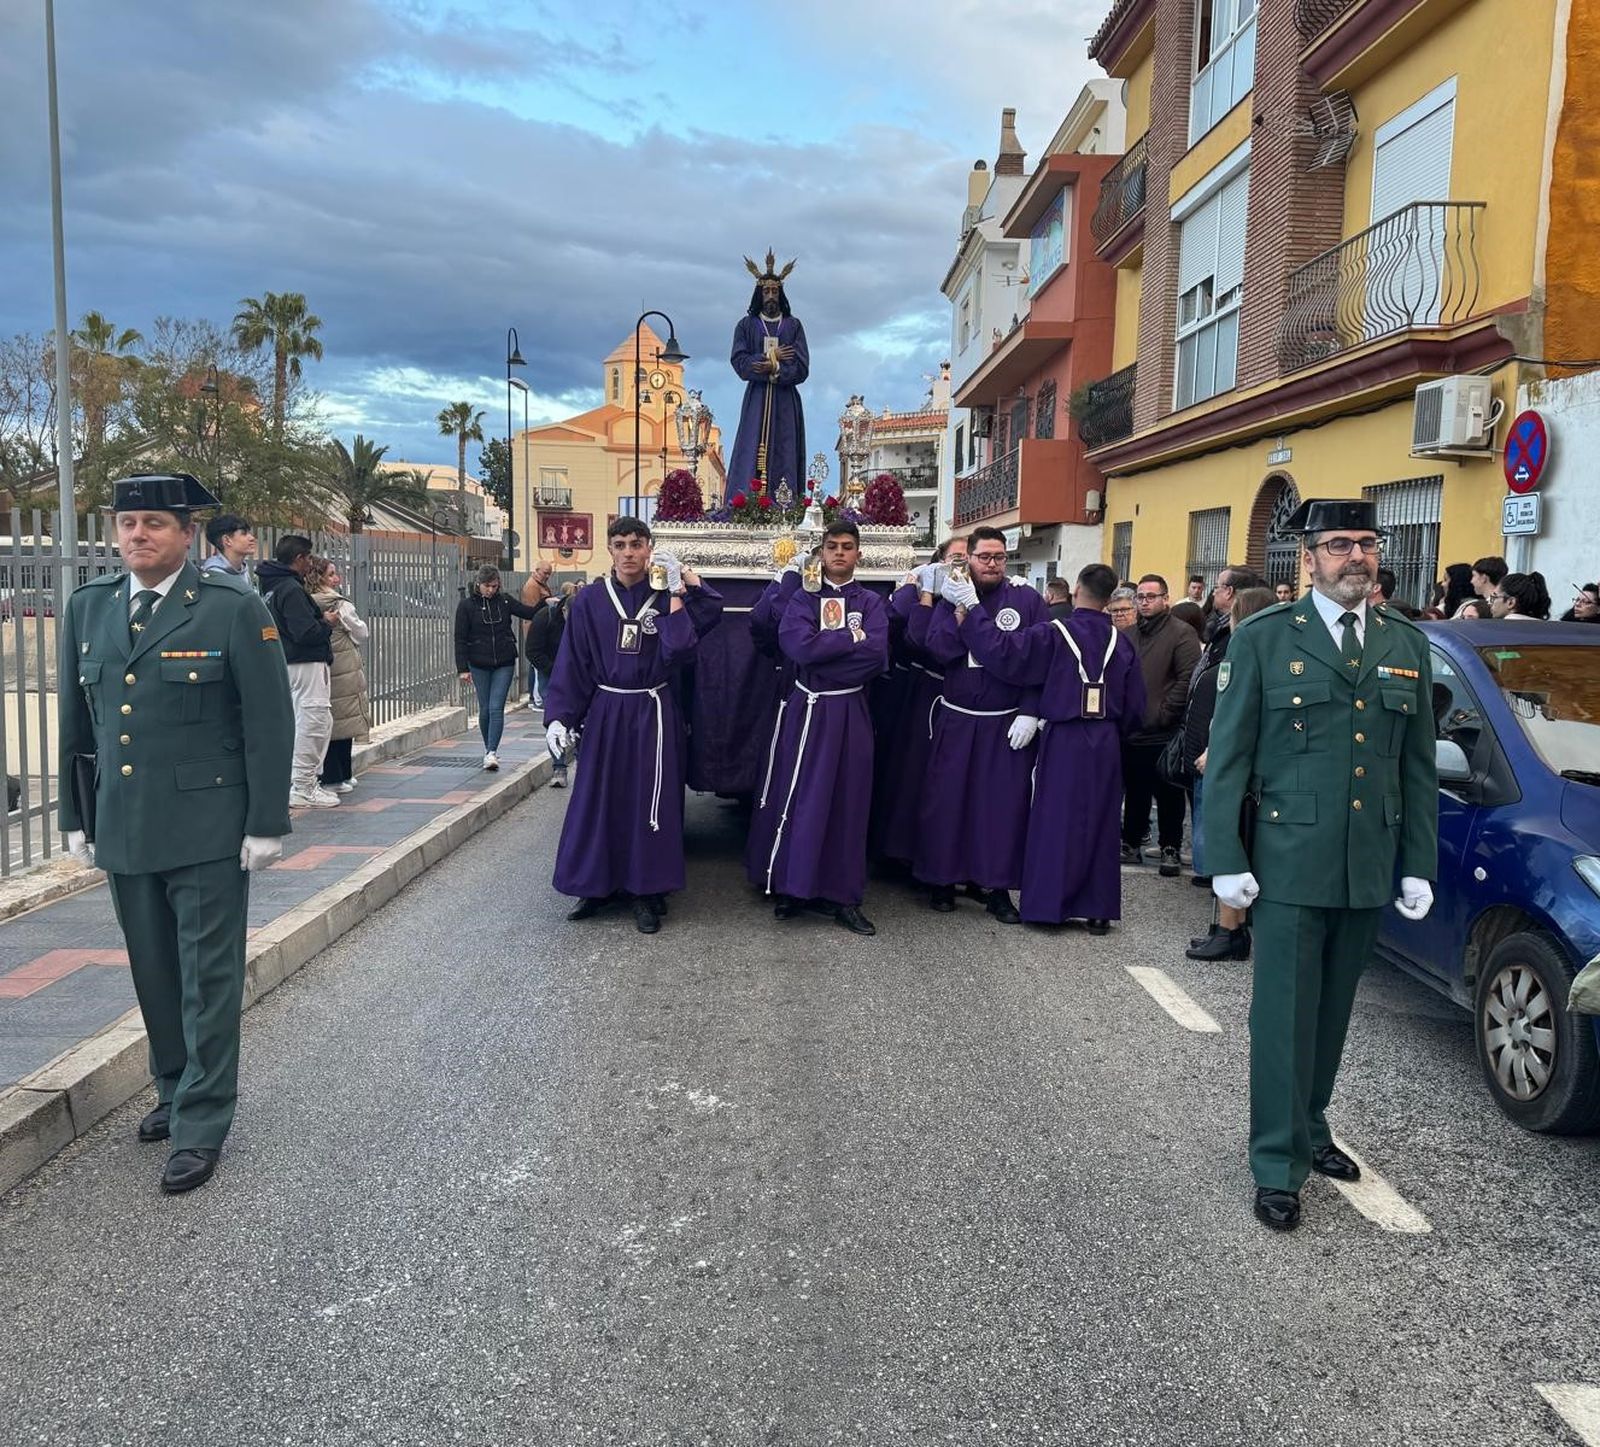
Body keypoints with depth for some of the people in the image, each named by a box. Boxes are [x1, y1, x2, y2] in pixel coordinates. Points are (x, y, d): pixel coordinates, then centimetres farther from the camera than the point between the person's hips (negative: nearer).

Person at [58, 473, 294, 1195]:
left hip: (207, 831, -5)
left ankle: (202, 1125, 12)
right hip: (122, 830, 5)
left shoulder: (234, 608, -8)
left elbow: (269, 724, -8)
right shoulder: (88, 607, 8)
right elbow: (76, 723, 14)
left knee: (208, 978, 2)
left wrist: (267, 824, -10)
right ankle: (177, 1089, 34)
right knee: (154, 973, 16)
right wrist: (75, 817, 13)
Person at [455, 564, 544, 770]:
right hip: (479, 665, 0)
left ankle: (492, 752, -13)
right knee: (485, 709, 8)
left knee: (496, 708, -9)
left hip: (504, 664, 0)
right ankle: (489, 749, 24)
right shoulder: (466, 605, -2)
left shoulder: (505, 601, 3)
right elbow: (460, 639, -3)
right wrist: (463, 669, -9)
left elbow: (530, 613, 7)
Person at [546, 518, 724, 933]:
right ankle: (599, 884, 22)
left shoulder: (665, 596, -2)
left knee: (650, 801, 3)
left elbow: (680, 650, -16)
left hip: (653, 714, -1)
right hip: (605, 713, 1)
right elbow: (572, 664, 0)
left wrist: (675, 593, -18)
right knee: (598, 799, 6)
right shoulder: (589, 600, 0)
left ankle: (648, 894, 14)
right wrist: (558, 718, -6)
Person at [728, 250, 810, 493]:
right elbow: (739, 363, -4)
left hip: (786, 402, 1)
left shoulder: (793, 325, 9)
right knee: (751, 456, -8)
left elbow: (801, 368, -2)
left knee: (784, 457, -4)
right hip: (756, 399, 0)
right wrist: (773, 356, -10)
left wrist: (773, 368, -16)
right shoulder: (747, 325, 9)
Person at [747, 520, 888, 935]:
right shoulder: (803, 598, 4)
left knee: (848, 802, 4)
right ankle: (791, 886, 14)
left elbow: (877, 655, -11)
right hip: (807, 709, -1)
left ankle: (842, 896, 11)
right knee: (798, 798, 2)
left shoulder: (871, 602, 7)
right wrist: (852, 637, -11)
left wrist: (824, 649, -12)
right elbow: (799, 646, -15)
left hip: (851, 712, 1)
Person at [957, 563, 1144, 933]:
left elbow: (1001, 649, -19)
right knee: (1099, 825, 11)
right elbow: (1135, 707, 6)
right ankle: (1098, 908, 15)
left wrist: (969, 608, -12)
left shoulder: (1054, 634, -11)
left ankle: (1047, 904, 9)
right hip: (1106, 744, 4)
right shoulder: (1121, 642, 2)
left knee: (1055, 821, 6)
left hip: (1064, 741, -3)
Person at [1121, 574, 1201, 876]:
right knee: (1134, 792, 14)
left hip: (1163, 734, -5)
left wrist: (1163, 713, -15)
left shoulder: (1181, 634, -5)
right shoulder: (1128, 635, 15)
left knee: (1168, 795, 2)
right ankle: (1131, 843, 24)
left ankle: (1170, 849, 12)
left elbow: (1188, 678, -13)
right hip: (1130, 730, 6)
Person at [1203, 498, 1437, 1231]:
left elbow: (1418, 765, 10)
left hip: (1370, 867, 4)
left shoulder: (1407, 644, 9)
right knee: (1285, 1015, 1)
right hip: (1291, 861, -4)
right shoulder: (1263, 639, -3)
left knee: (1333, 1012, 15)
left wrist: (1419, 864, 7)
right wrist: (1227, 861, -9)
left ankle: (1309, 1127, 33)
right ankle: (1279, 1165, 12)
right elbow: (1227, 758, -5)